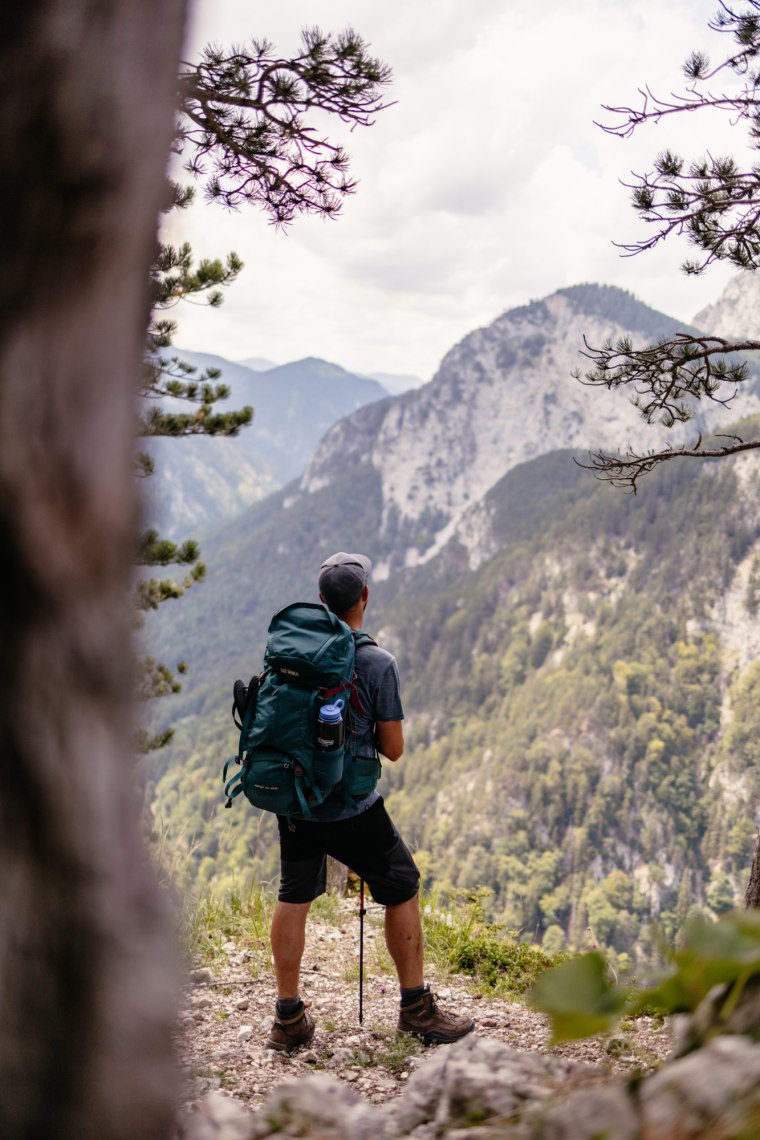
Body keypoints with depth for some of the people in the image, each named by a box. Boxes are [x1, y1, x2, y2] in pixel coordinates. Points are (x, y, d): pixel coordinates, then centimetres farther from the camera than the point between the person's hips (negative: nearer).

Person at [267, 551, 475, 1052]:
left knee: (293, 898, 16)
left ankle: (289, 1019, 22)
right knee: (403, 892, 12)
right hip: (351, 808, -5)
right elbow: (393, 749, -9)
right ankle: (416, 1007, 21)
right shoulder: (378, 662, -14)